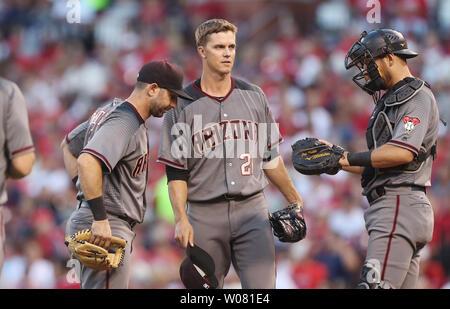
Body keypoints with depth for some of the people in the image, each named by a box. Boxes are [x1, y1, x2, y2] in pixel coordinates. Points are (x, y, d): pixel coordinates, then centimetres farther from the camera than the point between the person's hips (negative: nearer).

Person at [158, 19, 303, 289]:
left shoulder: (254, 96, 11)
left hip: (252, 211, 2)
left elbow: (270, 157, 20)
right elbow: (176, 172, -1)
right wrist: (181, 220, -12)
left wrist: (294, 200, 21)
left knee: (262, 286, -8)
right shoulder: (182, 105, 2)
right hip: (205, 215, -2)